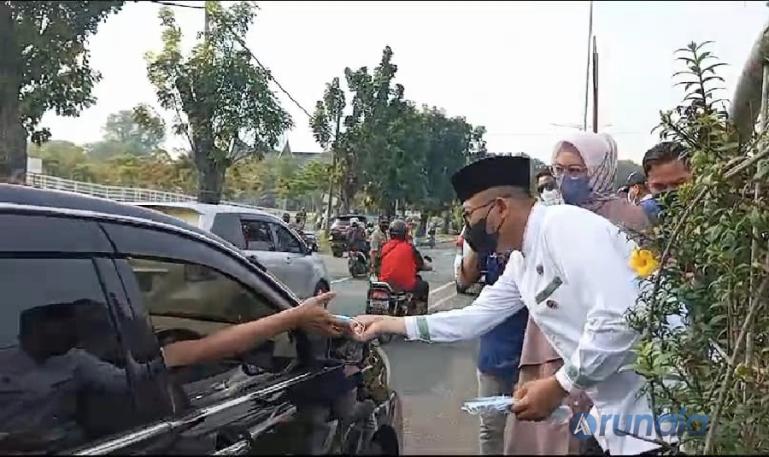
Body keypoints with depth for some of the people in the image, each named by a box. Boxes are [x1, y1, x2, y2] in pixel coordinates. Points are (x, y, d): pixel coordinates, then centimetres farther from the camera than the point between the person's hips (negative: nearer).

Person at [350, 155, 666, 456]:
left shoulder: (564, 224, -19)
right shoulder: (520, 262, 9)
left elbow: (620, 318, -26)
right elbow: (474, 318, 18)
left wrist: (558, 386, -19)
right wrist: (389, 324, 16)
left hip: (652, 402, -8)